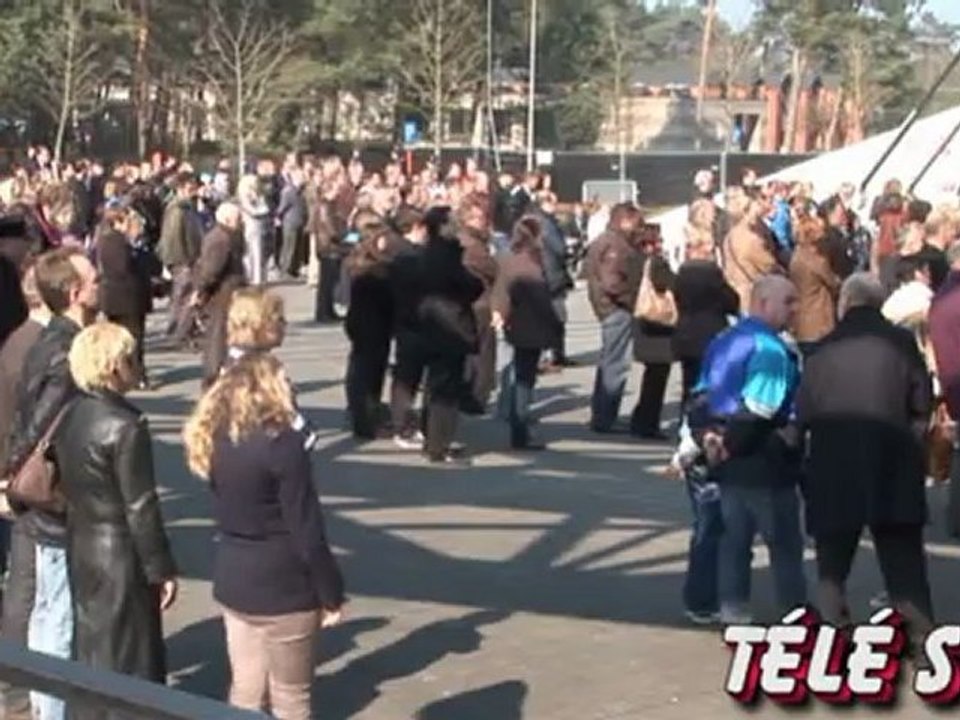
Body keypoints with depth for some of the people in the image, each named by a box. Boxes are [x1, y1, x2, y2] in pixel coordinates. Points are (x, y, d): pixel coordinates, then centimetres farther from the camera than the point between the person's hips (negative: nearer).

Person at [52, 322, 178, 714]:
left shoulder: (69, 416, 1)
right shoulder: (125, 425, -22)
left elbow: (67, 483, 9)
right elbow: (140, 506, -19)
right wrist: (162, 568, -11)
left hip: (81, 548, 8)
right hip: (121, 554, -8)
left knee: (90, 649, 19)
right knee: (129, 657, 5)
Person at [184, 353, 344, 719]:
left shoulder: (215, 439, 2)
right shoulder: (282, 444, -19)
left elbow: (233, 507, 10)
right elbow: (307, 532, -17)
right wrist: (331, 595, -8)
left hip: (233, 583, 7)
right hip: (282, 588, -6)